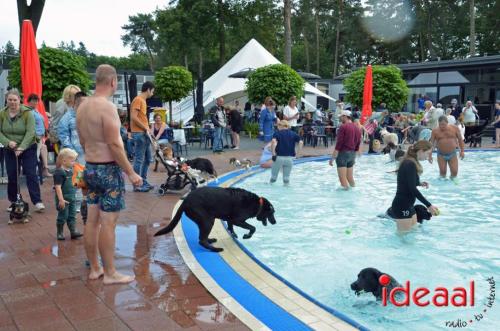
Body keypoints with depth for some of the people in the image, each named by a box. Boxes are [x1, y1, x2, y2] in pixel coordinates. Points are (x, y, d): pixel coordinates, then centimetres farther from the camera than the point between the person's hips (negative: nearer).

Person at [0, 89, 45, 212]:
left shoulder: (27, 113, -12)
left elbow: (30, 132, -18)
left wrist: (22, 147, -25)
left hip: (28, 149, -3)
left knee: (31, 175, -6)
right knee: (12, 177, 6)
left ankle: (37, 202, -4)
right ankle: (13, 202, 19)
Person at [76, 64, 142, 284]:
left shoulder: (83, 106, 9)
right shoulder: (107, 106, -18)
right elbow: (114, 145, -21)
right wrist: (131, 173, -16)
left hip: (90, 167, 9)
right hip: (108, 170, -9)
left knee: (92, 220, 12)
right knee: (108, 223, -2)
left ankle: (94, 269, 23)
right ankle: (110, 274, 8)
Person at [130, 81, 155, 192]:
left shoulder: (143, 100, 18)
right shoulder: (137, 100, -12)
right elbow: (134, 117, -19)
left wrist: (147, 130, 13)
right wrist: (146, 128, -15)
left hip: (144, 134, 10)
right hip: (139, 134, -10)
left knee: (147, 159, 14)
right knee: (139, 160, -6)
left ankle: (143, 182, 22)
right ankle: (137, 184, 0)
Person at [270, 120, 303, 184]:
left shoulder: (277, 133, 1)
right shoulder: (293, 134, 10)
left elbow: (273, 142, -18)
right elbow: (301, 142, -2)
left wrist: (273, 153, -14)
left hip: (279, 157, -2)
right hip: (290, 158, 2)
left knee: (274, 176, 12)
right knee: (287, 176, 12)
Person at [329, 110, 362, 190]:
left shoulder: (343, 127, -10)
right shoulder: (357, 128, 12)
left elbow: (338, 144, -16)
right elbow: (358, 144, 16)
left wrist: (332, 157, -15)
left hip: (343, 153, -7)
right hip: (352, 154, 7)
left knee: (343, 178, -3)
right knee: (350, 177, 16)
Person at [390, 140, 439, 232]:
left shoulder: (409, 163, 13)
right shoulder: (410, 164, -18)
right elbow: (413, 189, -22)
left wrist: (420, 183, 14)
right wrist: (429, 205, -20)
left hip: (408, 206, 10)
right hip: (402, 207, -10)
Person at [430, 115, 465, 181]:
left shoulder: (455, 128, -2)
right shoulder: (435, 131, -4)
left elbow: (460, 139, 6)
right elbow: (431, 143, -1)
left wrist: (462, 151, 0)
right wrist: (430, 155, -8)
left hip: (452, 154, 1)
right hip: (441, 155, -1)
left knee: (454, 172, -2)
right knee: (442, 172, -2)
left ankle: (451, 180, 24)